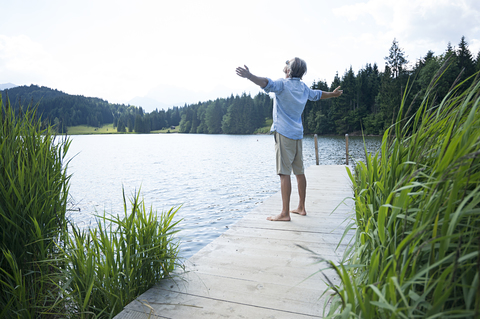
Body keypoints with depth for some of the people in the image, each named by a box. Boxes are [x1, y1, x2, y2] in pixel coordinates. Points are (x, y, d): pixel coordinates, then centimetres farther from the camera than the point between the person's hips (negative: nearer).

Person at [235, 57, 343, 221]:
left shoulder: (283, 84, -5)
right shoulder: (304, 87, 16)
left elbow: (267, 83, -26)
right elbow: (318, 94, 34)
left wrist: (249, 76, -40)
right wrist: (333, 94, 54)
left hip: (284, 133, -8)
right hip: (298, 134, 8)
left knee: (284, 173, -9)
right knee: (299, 172, 12)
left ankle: (285, 213, -8)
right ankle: (301, 208, 22)